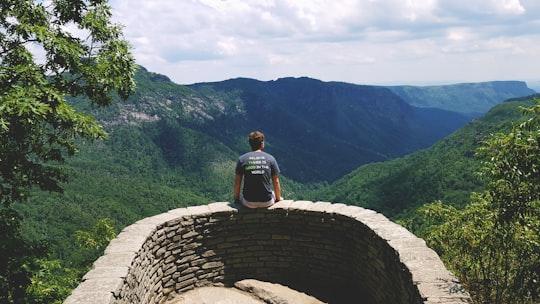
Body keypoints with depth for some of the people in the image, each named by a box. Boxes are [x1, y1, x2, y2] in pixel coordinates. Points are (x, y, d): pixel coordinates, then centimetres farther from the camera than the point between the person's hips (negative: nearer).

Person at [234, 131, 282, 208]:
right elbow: (276, 182, 2)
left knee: (241, 198, 34)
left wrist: (236, 199, 15)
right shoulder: (270, 158, -1)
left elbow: (237, 183, 1)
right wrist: (278, 198, 16)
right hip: (267, 202, 0)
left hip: (249, 203, 0)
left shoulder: (242, 159, -2)